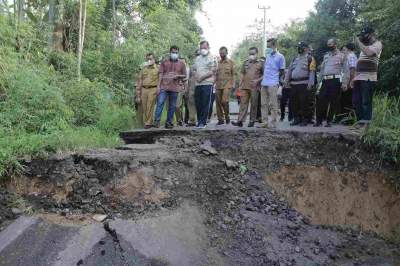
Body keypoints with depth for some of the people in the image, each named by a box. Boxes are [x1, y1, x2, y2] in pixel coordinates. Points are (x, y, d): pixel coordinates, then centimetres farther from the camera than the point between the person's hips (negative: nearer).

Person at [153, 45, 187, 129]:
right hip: (164, 87, -1)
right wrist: (158, 86, -3)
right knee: (160, 103, -13)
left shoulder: (181, 63, 11)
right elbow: (160, 74, 5)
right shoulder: (164, 62, 8)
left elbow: (184, 75, 15)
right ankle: (157, 121, -12)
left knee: (172, 106, 5)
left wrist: (178, 76, -7)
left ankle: (169, 123, 12)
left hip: (175, 88, 2)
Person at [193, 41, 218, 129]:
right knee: (198, 103, 7)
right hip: (198, 84, 6)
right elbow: (194, 69, 22)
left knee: (205, 104, -6)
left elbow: (213, 71, -9)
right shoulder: (197, 58, 21)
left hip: (207, 83, -6)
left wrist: (202, 77, -14)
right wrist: (196, 76, 0)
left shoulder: (212, 58, 0)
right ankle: (199, 120, 18)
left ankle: (203, 122, -3)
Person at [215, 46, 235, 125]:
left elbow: (233, 74, 5)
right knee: (218, 102, 1)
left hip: (227, 85, -3)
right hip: (218, 85, 4)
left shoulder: (231, 62, 6)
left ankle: (227, 117, 6)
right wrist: (214, 83, 5)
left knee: (224, 101, -16)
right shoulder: (218, 63, 14)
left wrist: (233, 84, -3)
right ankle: (220, 119, 11)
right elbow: (216, 74, 15)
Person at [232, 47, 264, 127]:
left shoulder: (261, 63, 4)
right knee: (243, 103, -1)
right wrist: (240, 84, 10)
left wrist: (258, 80, -12)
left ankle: (252, 121, 12)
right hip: (245, 87, 3)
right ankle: (240, 121, -4)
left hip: (254, 87, -3)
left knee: (253, 104, 3)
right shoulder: (246, 62, 16)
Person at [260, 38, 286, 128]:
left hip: (273, 84, -6)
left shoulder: (280, 56, -2)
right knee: (264, 104, 6)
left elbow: (282, 72, 1)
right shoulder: (268, 56, 15)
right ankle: (265, 122, 12)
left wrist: (277, 80, 5)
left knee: (273, 104, -2)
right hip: (264, 83, 6)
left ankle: (273, 123, 3)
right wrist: (264, 78, 13)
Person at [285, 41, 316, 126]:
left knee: (303, 102, -7)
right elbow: (289, 69, 22)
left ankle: (304, 119, 0)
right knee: (294, 102, 6)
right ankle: (296, 119, 15)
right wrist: (286, 80, 12)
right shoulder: (295, 59, 21)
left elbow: (312, 72, -7)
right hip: (293, 84, 6)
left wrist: (310, 83, -16)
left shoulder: (310, 58, 1)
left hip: (303, 84, -6)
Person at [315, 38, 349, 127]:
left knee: (333, 102, -2)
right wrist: (319, 81, 15)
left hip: (335, 80, -4)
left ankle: (329, 121, 6)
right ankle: (319, 120, 4)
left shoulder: (342, 56, 6)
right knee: (320, 100, -3)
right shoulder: (326, 56, 21)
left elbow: (346, 70, 0)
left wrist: (344, 82, -10)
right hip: (325, 81, 4)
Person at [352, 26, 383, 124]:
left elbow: (369, 52, -23)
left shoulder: (377, 44, 0)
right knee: (356, 101, 7)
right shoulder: (364, 46, 25)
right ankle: (360, 121, 13)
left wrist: (359, 42, -9)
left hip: (368, 78, -8)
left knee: (366, 102, -9)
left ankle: (366, 123, -7)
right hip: (359, 78, 8)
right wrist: (354, 77, 18)